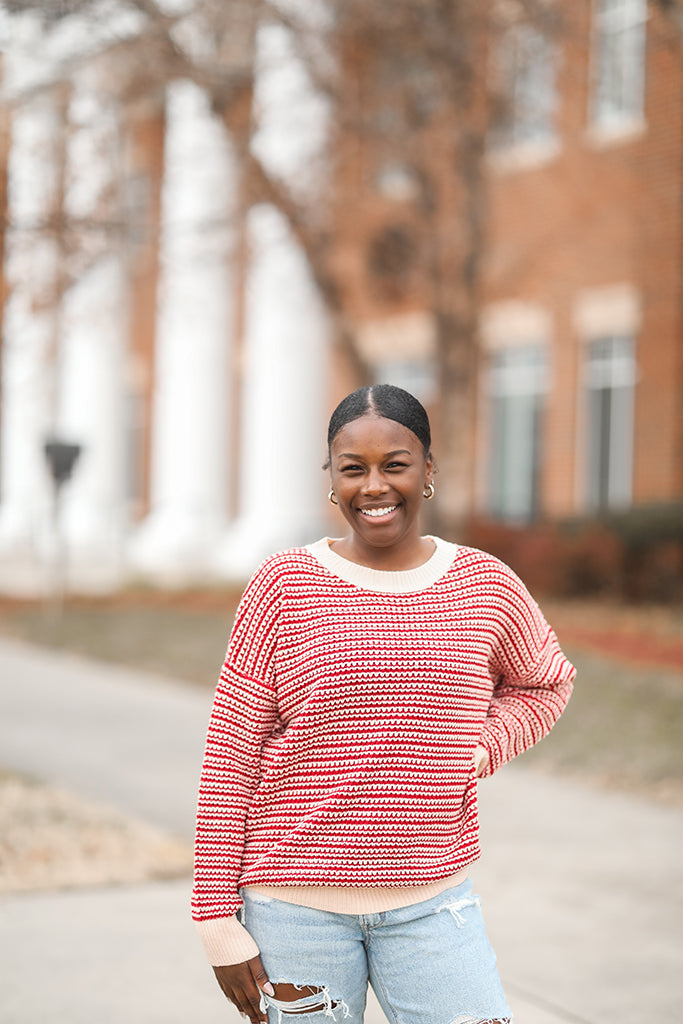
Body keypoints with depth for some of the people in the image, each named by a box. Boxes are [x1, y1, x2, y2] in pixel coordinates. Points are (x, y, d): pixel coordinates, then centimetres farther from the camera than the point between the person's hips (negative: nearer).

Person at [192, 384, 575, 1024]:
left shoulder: (485, 586, 3)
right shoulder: (284, 586, -4)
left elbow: (546, 682, 23)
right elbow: (230, 754, -3)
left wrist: (478, 751, 2)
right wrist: (217, 917, -5)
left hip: (432, 905, 2)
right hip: (296, 904, -2)